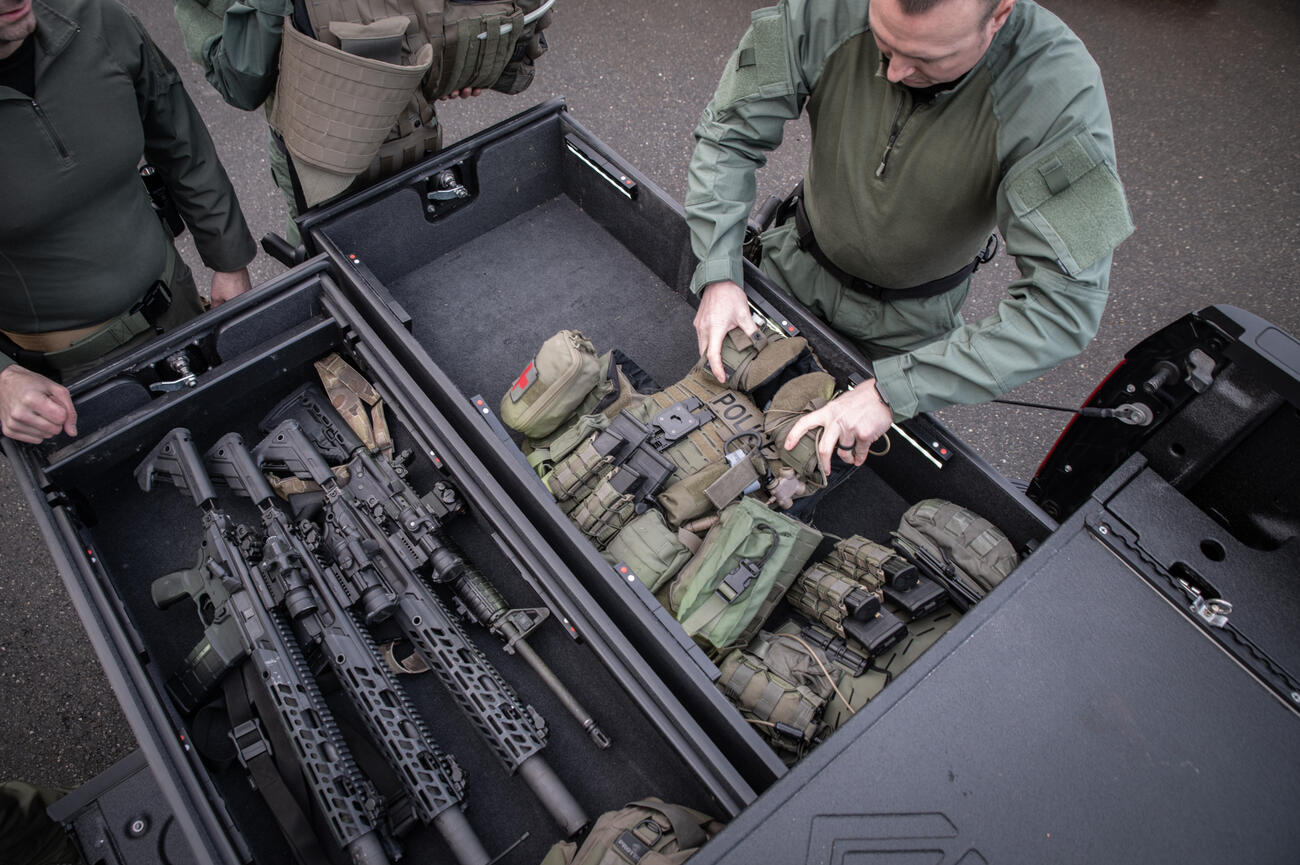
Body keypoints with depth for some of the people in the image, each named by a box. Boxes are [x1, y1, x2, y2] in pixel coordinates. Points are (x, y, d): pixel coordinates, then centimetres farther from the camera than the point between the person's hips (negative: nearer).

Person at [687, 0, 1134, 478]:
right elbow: (729, 133, -18)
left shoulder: (1060, 91, -36)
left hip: (909, 312, -1)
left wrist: (894, 393, -42)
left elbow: (1065, 301, -38)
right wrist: (718, 274, -30)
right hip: (797, 263, 2)